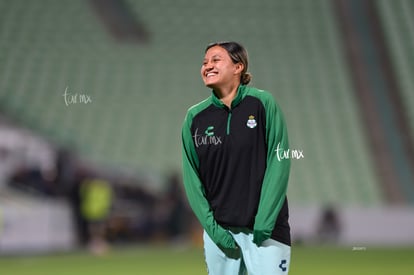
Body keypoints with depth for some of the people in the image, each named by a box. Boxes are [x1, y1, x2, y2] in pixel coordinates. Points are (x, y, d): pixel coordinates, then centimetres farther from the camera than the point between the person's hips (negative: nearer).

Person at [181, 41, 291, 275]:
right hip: (219, 231, 3)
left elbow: (279, 163, -7)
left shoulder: (262, 103, -3)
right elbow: (192, 177, 5)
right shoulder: (195, 117, 5)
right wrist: (212, 227, -5)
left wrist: (264, 221, -12)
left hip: (265, 229, -3)